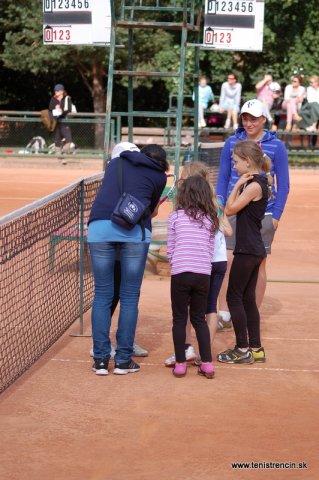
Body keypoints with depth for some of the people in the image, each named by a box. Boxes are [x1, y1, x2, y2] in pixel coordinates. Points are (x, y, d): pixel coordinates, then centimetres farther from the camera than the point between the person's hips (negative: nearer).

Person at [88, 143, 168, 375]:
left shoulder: (116, 162, 26)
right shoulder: (159, 176, 17)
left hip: (99, 226, 2)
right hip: (135, 230, -2)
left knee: (102, 295, 8)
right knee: (129, 297, 7)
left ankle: (101, 360, 6)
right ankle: (123, 360, 8)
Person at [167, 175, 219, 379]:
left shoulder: (175, 217, 1)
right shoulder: (210, 220, 8)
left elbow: (170, 250, 4)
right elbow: (211, 250, 9)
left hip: (180, 273, -3)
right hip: (204, 274, 3)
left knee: (179, 319, 8)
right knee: (199, 319, 15)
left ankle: (180, 364, 9)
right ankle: (207, 363, 10)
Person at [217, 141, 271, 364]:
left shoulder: (254, 185, -16)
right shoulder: (258, 183, 13)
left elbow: (230, 209, -15)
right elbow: (235, 208, 11)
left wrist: (238, 184, -10)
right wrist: (241, 184, 3)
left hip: (247, 250, -10)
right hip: (254, 250, 10)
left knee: (234, 297, -3)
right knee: (248, 299, 13)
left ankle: (243, 349, 1)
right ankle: (256, 348, 18)